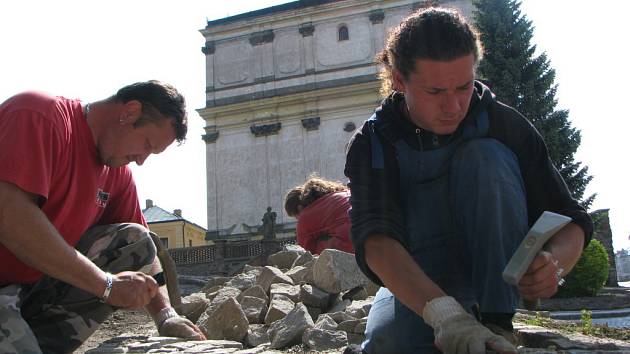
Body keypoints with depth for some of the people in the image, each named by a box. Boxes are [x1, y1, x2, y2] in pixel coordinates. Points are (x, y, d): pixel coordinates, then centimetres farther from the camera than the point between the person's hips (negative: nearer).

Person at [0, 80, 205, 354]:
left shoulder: (118, 173, 7)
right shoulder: (39, 115, -16)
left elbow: (141, 248, 10)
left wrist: (166, 316, -7)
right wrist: (107, 284, -27)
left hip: (37, 285, 9)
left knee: (133, 241, -3)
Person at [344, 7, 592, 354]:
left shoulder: (503, 123, -10)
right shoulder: (372, 146, -13)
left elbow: (571, 220, -9)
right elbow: (375, 239, -30)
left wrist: (554, 262, -34)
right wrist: (443, 312, -48)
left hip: (498, 275, 1)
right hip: (418, 284, -1)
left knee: (485, 157, -24)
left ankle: (497, 325, -24)